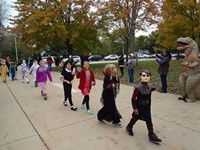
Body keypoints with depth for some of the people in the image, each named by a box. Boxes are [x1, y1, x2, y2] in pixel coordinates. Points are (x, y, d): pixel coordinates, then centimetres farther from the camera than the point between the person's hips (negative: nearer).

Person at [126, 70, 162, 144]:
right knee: (135, 118, 15)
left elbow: (149, 98, 8)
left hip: (146, 107, 5)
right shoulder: (138, 88, -23)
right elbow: (133, 98, -18)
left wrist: (149, 106, 14)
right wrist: (135, 108, -17)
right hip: (139, 107, -4)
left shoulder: (149, 88, -5)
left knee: (149, 121, 7)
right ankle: (129, 127, 42)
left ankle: (151, 135, 18)